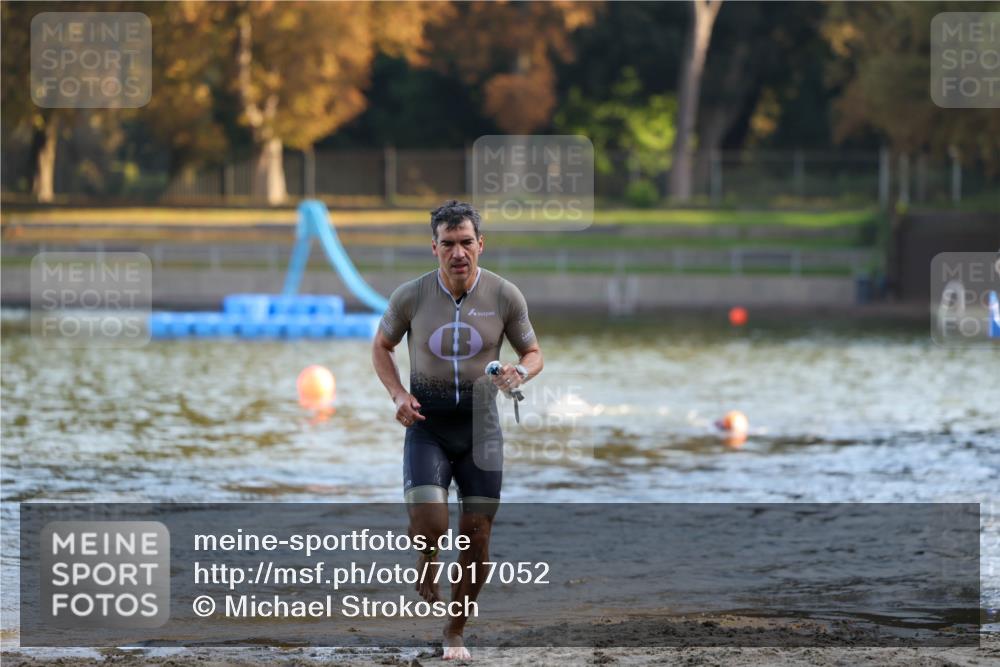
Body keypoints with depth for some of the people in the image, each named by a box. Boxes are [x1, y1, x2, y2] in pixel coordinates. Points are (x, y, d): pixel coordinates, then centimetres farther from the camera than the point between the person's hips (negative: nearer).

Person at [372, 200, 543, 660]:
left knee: (475, 536, 0)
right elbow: (381, 347, 7)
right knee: (430, 526, -21)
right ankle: (427, 561, 17)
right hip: (427, 425, -1)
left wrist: (519, 373, -21)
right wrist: (398, 394, -10)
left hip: (479, 423, 1)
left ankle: (455, 633, 21)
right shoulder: (411, 296, -10)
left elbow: (533, 354, 4)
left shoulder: (504, 296, -9)